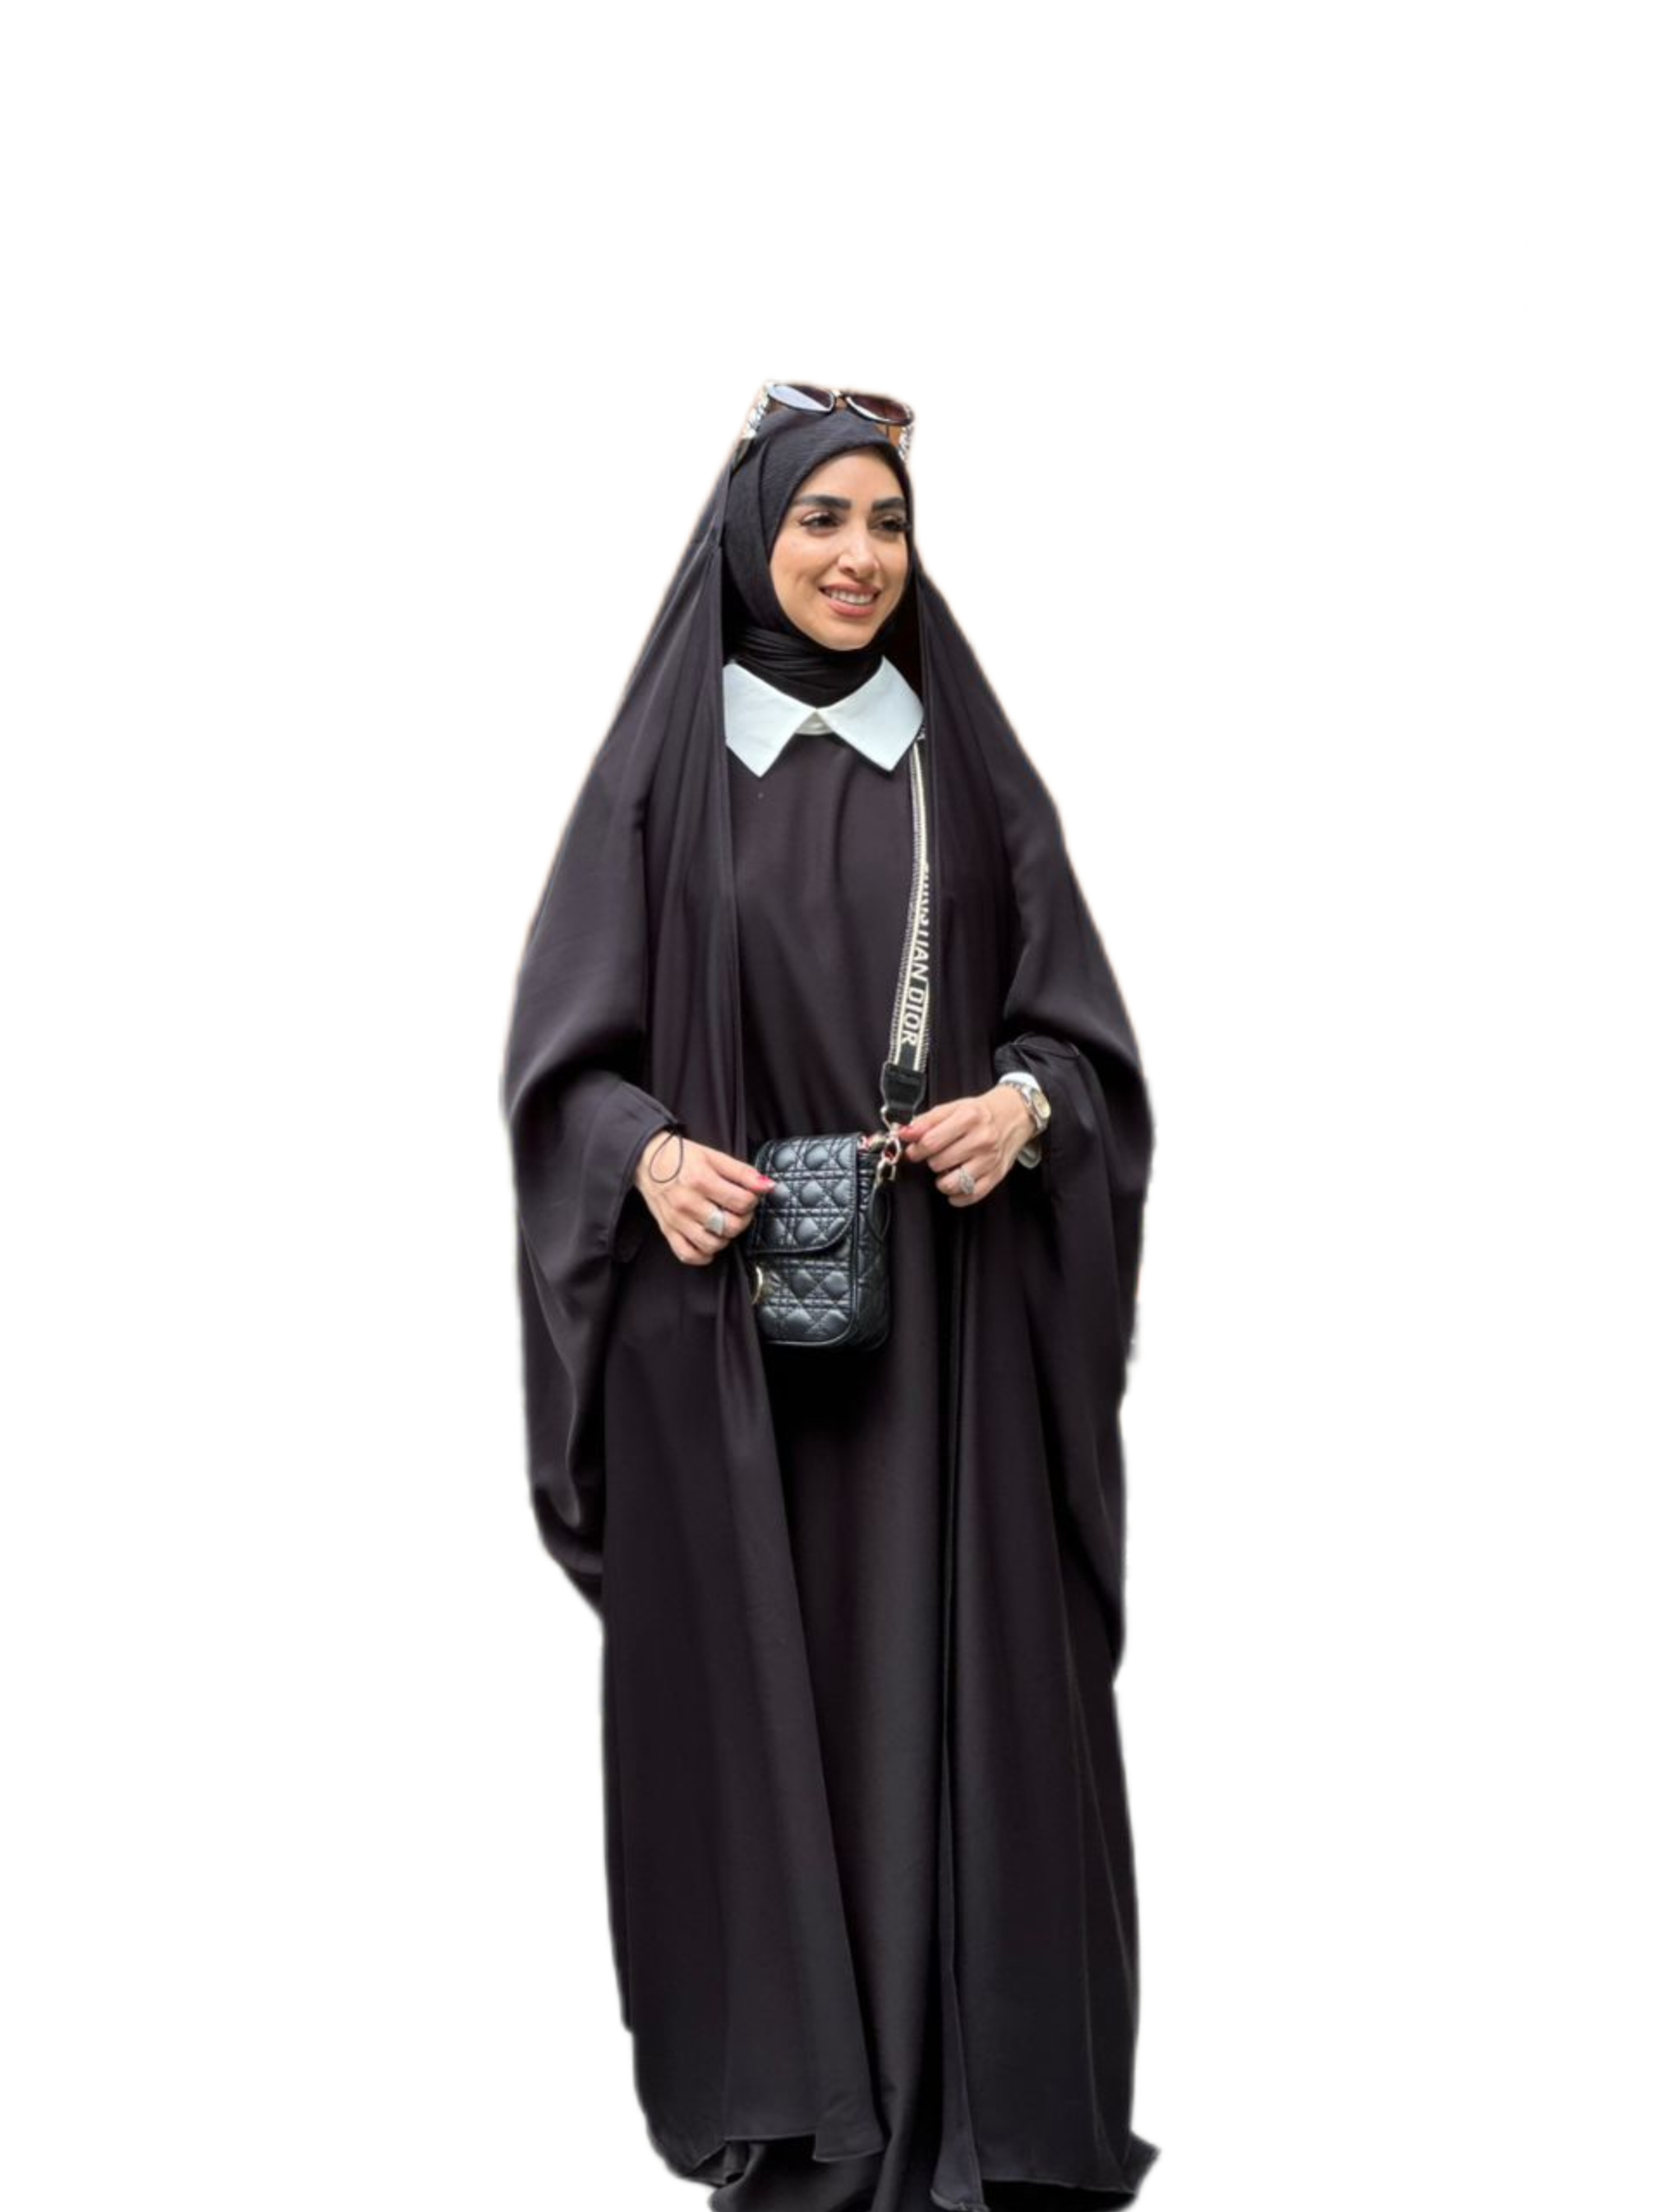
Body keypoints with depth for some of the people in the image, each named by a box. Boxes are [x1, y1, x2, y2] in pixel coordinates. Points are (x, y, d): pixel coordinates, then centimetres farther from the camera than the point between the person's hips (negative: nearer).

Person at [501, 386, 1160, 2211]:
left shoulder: (966, 762, 7)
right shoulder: (659, 769, 2)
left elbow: (1079, 1018, 7)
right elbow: (564, 1051, 1)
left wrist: (1025, 1102, -14)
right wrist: (646, 1155, -18)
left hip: (943, 1309, 1)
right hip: (728, 1302, -1)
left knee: (949, 1664, 0)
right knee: (752, 1674, 1)